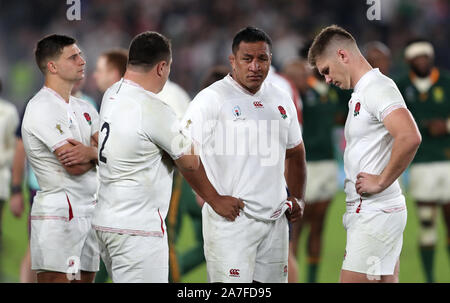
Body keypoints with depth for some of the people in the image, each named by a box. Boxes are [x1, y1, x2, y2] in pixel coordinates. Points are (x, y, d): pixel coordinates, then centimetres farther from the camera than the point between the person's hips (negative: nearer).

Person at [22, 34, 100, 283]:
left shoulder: (85, 109, 17)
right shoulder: (41, 108, -11)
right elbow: (75, 167, -18)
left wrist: (89, 152, -15)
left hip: (89, 213, 8)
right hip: (57, 213, -8)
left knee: (85, 278, 8)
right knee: (56, 279, -11)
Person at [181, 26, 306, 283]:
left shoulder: (282, 100, 14)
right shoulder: (211, 99, -6)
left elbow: (296, 153, 27)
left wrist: (298, 198, 15)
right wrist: (215, 200, -15)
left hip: (275, 220, 6)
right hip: (231, 220, -6)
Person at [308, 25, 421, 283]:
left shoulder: (378, 87, -12)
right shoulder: (361, 94, 19)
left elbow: (410, 137, -28)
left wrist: (381, 183, -19)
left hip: (375, 212, -10)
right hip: (366, 211, 10)